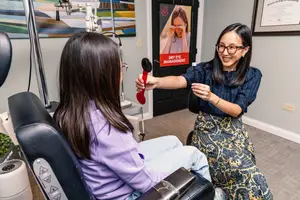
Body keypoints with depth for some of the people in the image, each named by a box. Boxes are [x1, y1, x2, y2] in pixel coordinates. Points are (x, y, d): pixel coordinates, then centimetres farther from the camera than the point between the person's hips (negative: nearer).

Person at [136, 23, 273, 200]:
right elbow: (182, 80, -27)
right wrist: (156, 81, -48)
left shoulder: (252, 76, -5)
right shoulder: (206, 68, -7)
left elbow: (237, 110, -16)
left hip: (233, 130, 3)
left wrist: (211, 97, -35)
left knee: (246, 171, -11)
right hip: (207, 128, -2)